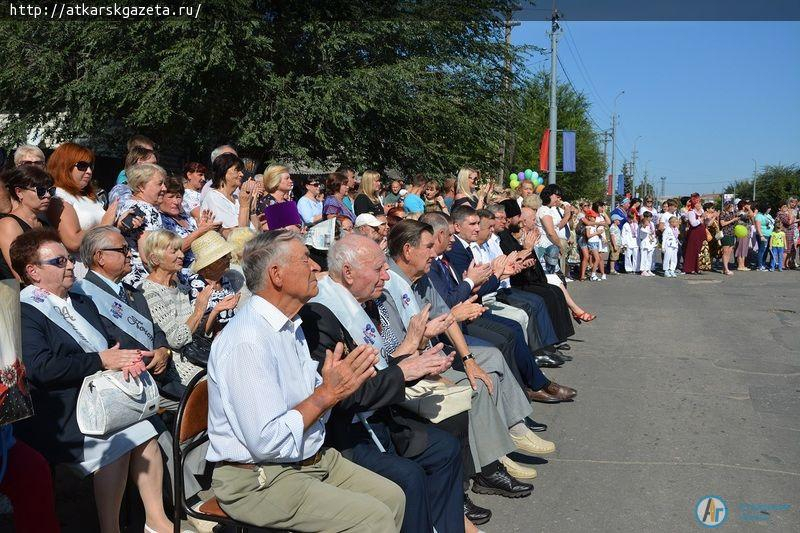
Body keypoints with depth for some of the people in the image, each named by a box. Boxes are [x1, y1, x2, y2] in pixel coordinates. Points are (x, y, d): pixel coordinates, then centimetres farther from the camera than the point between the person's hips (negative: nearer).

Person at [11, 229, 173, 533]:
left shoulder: (83, 302, 21)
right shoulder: (22, 312, -7)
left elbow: (110, 342, 18)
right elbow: (41, 368, -20)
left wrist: (126, 358, -7)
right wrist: (101, 360, -16)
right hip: (62, 413, -7)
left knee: (145, 431, -17)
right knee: (115, 442, -27)